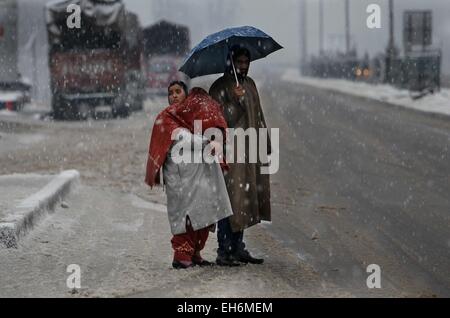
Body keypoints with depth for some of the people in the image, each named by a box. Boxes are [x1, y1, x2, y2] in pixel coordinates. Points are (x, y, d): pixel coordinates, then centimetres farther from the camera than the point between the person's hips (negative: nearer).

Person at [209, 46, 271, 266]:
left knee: (244, 200, 10)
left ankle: (238, 248, 17)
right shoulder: (219, 88, -8)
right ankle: (224, 252, -7)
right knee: (230, 200, -10)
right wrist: (235, 100, -27)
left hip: (250, 153, 8)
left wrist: (265, 144, 18)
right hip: (230, 154, -8)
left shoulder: (250, 84, 16)